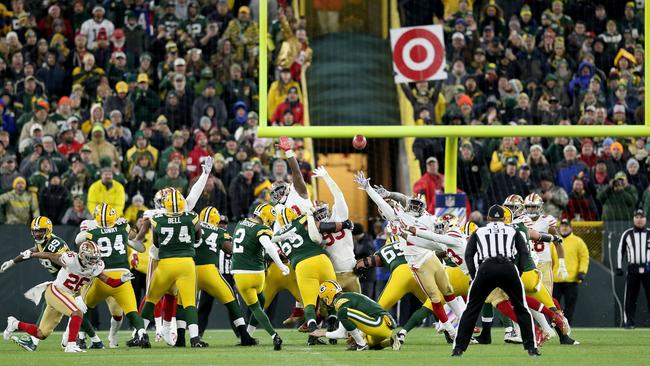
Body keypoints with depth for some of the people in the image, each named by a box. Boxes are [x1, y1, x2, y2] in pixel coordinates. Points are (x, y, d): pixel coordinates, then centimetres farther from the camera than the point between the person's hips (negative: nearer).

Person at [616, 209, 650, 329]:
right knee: (630, 297, -1)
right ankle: (629, 322, 4)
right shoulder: (627, 234, 9)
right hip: (633, 269, 0)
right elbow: (620, 251, 11)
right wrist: (619, 267, 4)